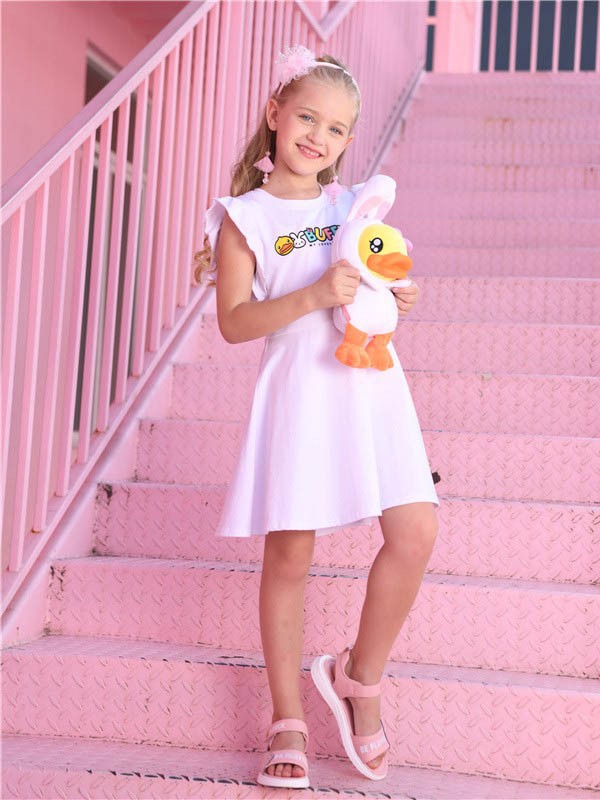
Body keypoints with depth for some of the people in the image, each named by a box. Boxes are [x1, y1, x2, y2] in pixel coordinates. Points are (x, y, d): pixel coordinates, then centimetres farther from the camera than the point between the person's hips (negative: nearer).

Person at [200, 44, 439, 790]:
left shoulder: (356, 204, 15)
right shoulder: (244, 218, 1)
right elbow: (233, 322, -7)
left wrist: (396, 301, 1)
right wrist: (315, 296, -19)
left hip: (371, 381, 4)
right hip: (299, 387, -4)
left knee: (414, 534, -7)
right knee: (289, 554, 0)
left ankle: (359, 678, 16)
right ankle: (287, 720, 14)